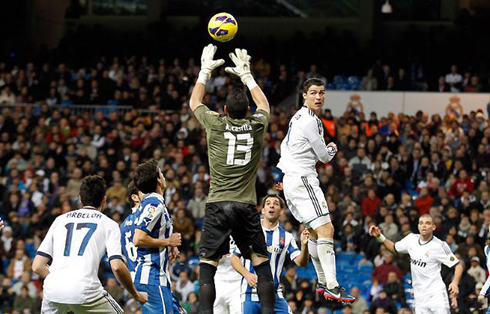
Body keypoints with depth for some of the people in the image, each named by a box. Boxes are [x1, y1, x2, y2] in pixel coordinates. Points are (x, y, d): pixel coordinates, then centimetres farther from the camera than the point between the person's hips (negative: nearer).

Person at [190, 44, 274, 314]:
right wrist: (246, 75, 39)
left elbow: (194, 102, 22)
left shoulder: (216, 124, 0)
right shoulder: (256, 126, 4)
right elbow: (264, 104, 29)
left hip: (217, 205, -1)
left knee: (207, 266, 0)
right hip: (246, 206, 1)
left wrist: (205, 70, 33)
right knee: (262, 263, 10)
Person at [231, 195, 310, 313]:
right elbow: (234, 258, 6)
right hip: (250, 294, -1)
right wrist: (246, 274, -12)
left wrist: (304, 245, -23)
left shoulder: (287, 237, 7)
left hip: (275, 294, 1)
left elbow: (301, 262, -4)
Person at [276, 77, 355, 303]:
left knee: (314, 231, 20)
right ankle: (332, 287, -28)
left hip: (291, 180, 11)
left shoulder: (298, 118, 16)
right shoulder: (310, 121, -15)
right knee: (325, 229, -19)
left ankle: (322, 282, 29)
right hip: (303, 180, -11)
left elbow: (285, 146, 29)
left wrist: (287, 176, 37)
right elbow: (324, 156, -9)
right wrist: (332, 149, 15)